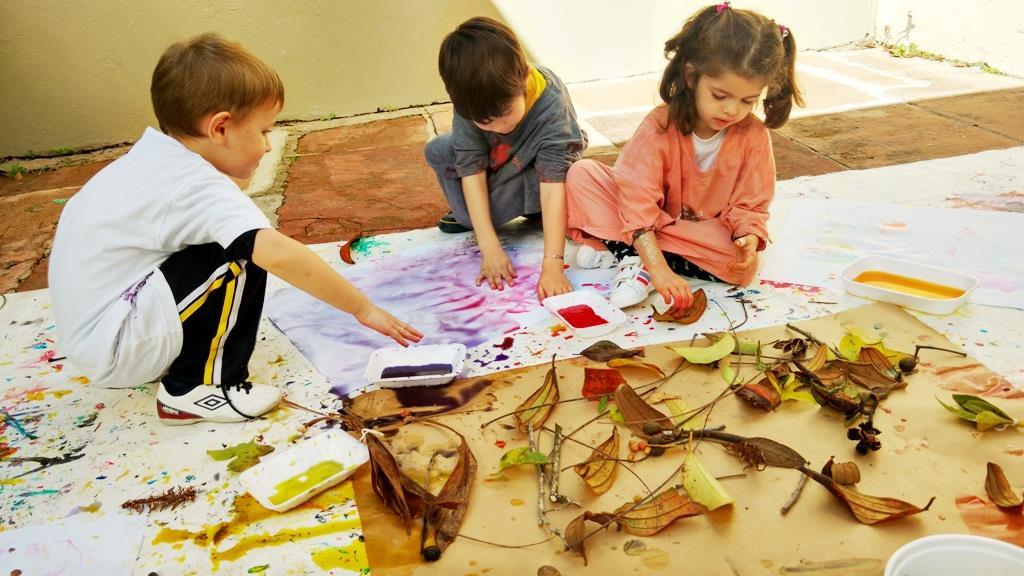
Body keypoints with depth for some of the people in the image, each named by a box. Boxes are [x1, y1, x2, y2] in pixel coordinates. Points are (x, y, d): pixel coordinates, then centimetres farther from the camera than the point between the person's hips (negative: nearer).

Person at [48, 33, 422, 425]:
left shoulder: (153, 156, 2)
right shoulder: (197, 185, -23)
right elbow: (279, 255, -34)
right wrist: (363, 309, -26)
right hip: (115, 349, -9)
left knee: (232, 234, 12)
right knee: (244, 254, -19)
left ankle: (169, 362, 15)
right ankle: (197, 388, -7)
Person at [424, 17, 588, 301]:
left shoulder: (550, 103, -40)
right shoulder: (471, 103, -31)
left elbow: (553, 181, -43)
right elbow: (472, 171, -30)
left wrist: (553, 264, -49)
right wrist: (490, 249, -36)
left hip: (536, 169, -4)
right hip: (494, 162, 4)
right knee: (437, 151, -15)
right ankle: (468, 212, 7)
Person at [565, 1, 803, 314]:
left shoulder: (754, 136, -17)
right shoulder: (660, 124, -25)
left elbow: (750, 205, -10)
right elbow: (638, 199, -31)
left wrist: (749, 238, -35)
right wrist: (658, 268, -42)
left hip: (705, 231, 2)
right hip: (650, 218, -1)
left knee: (744, 266, -30)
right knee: (581, 174, -21)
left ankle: (621, 249, -25)